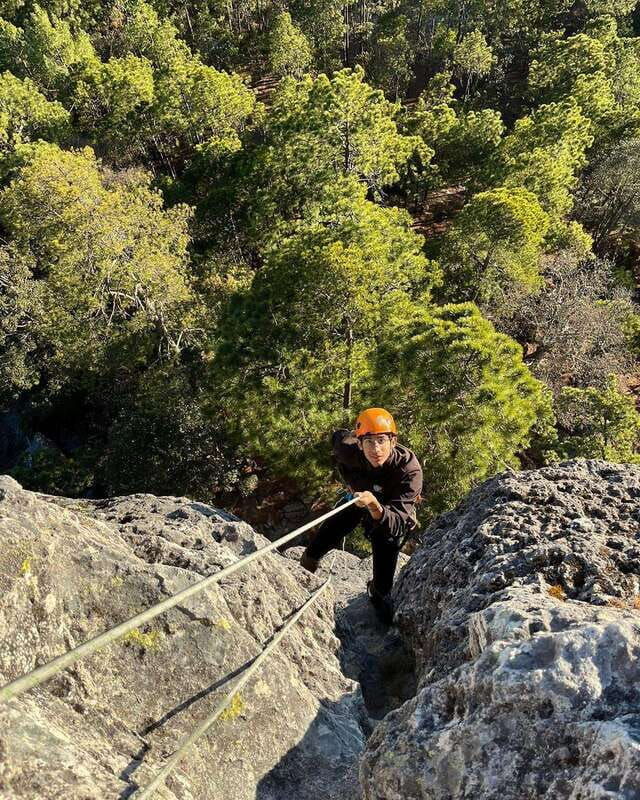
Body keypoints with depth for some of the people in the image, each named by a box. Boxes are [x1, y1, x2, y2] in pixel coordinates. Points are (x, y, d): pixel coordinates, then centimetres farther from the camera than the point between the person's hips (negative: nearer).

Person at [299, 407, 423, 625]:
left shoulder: (409, 470, -41)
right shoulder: (351, 452, -32)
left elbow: (397, 524, -46)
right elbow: (338, 436, -7)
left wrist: (375, 506, -64)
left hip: (390, 519, -2)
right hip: (357, 500, 2)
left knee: (383, 585, 3)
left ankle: (376, 591, 41)